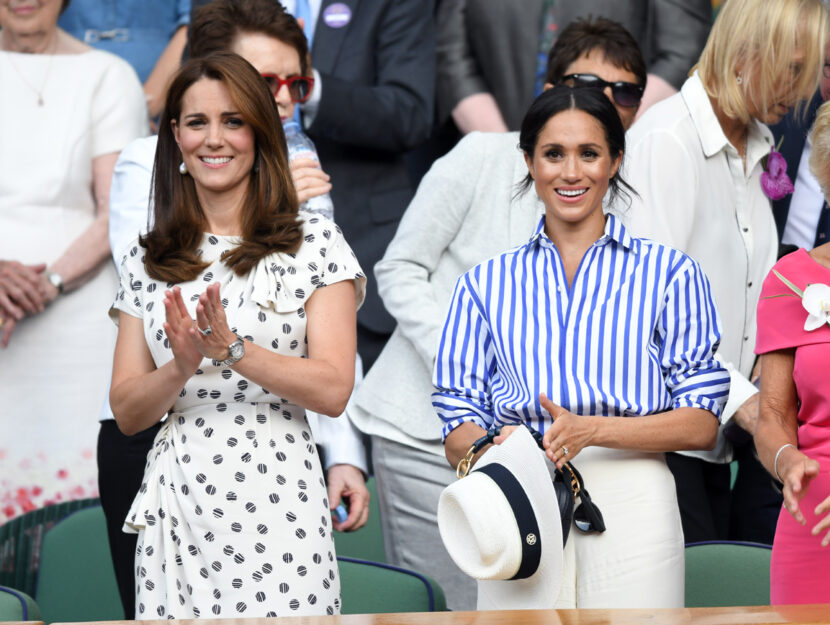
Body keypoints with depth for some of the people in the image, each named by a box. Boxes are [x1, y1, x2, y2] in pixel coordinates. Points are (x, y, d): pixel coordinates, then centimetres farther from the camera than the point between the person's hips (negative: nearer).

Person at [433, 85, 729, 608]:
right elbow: (458, 433, 10)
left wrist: (590, 431, -14)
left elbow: (701, 423, 0)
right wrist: (496, 446, -14)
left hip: (631, 510, -1)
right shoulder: (486, 284, 16)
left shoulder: (668, 272, 8)